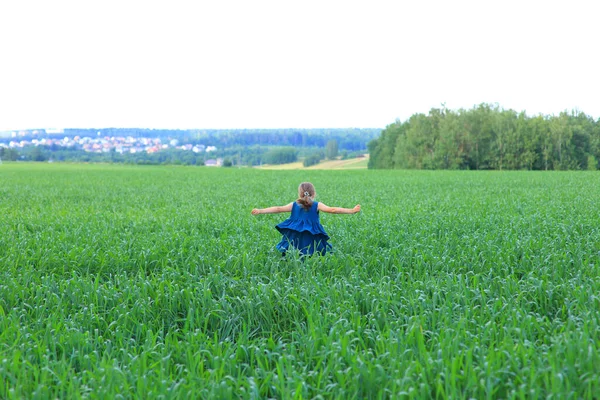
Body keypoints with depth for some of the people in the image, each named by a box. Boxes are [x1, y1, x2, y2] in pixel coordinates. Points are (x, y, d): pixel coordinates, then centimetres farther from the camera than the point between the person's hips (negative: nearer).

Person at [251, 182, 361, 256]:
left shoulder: (294, 205, 9)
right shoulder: (317, 205, 2)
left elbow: (278, 209, 11)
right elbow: (332, 210, -5)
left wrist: (260, 211, 18)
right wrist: (351, 211, -3)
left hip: (294, 241, 2)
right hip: (311, 242, -2)